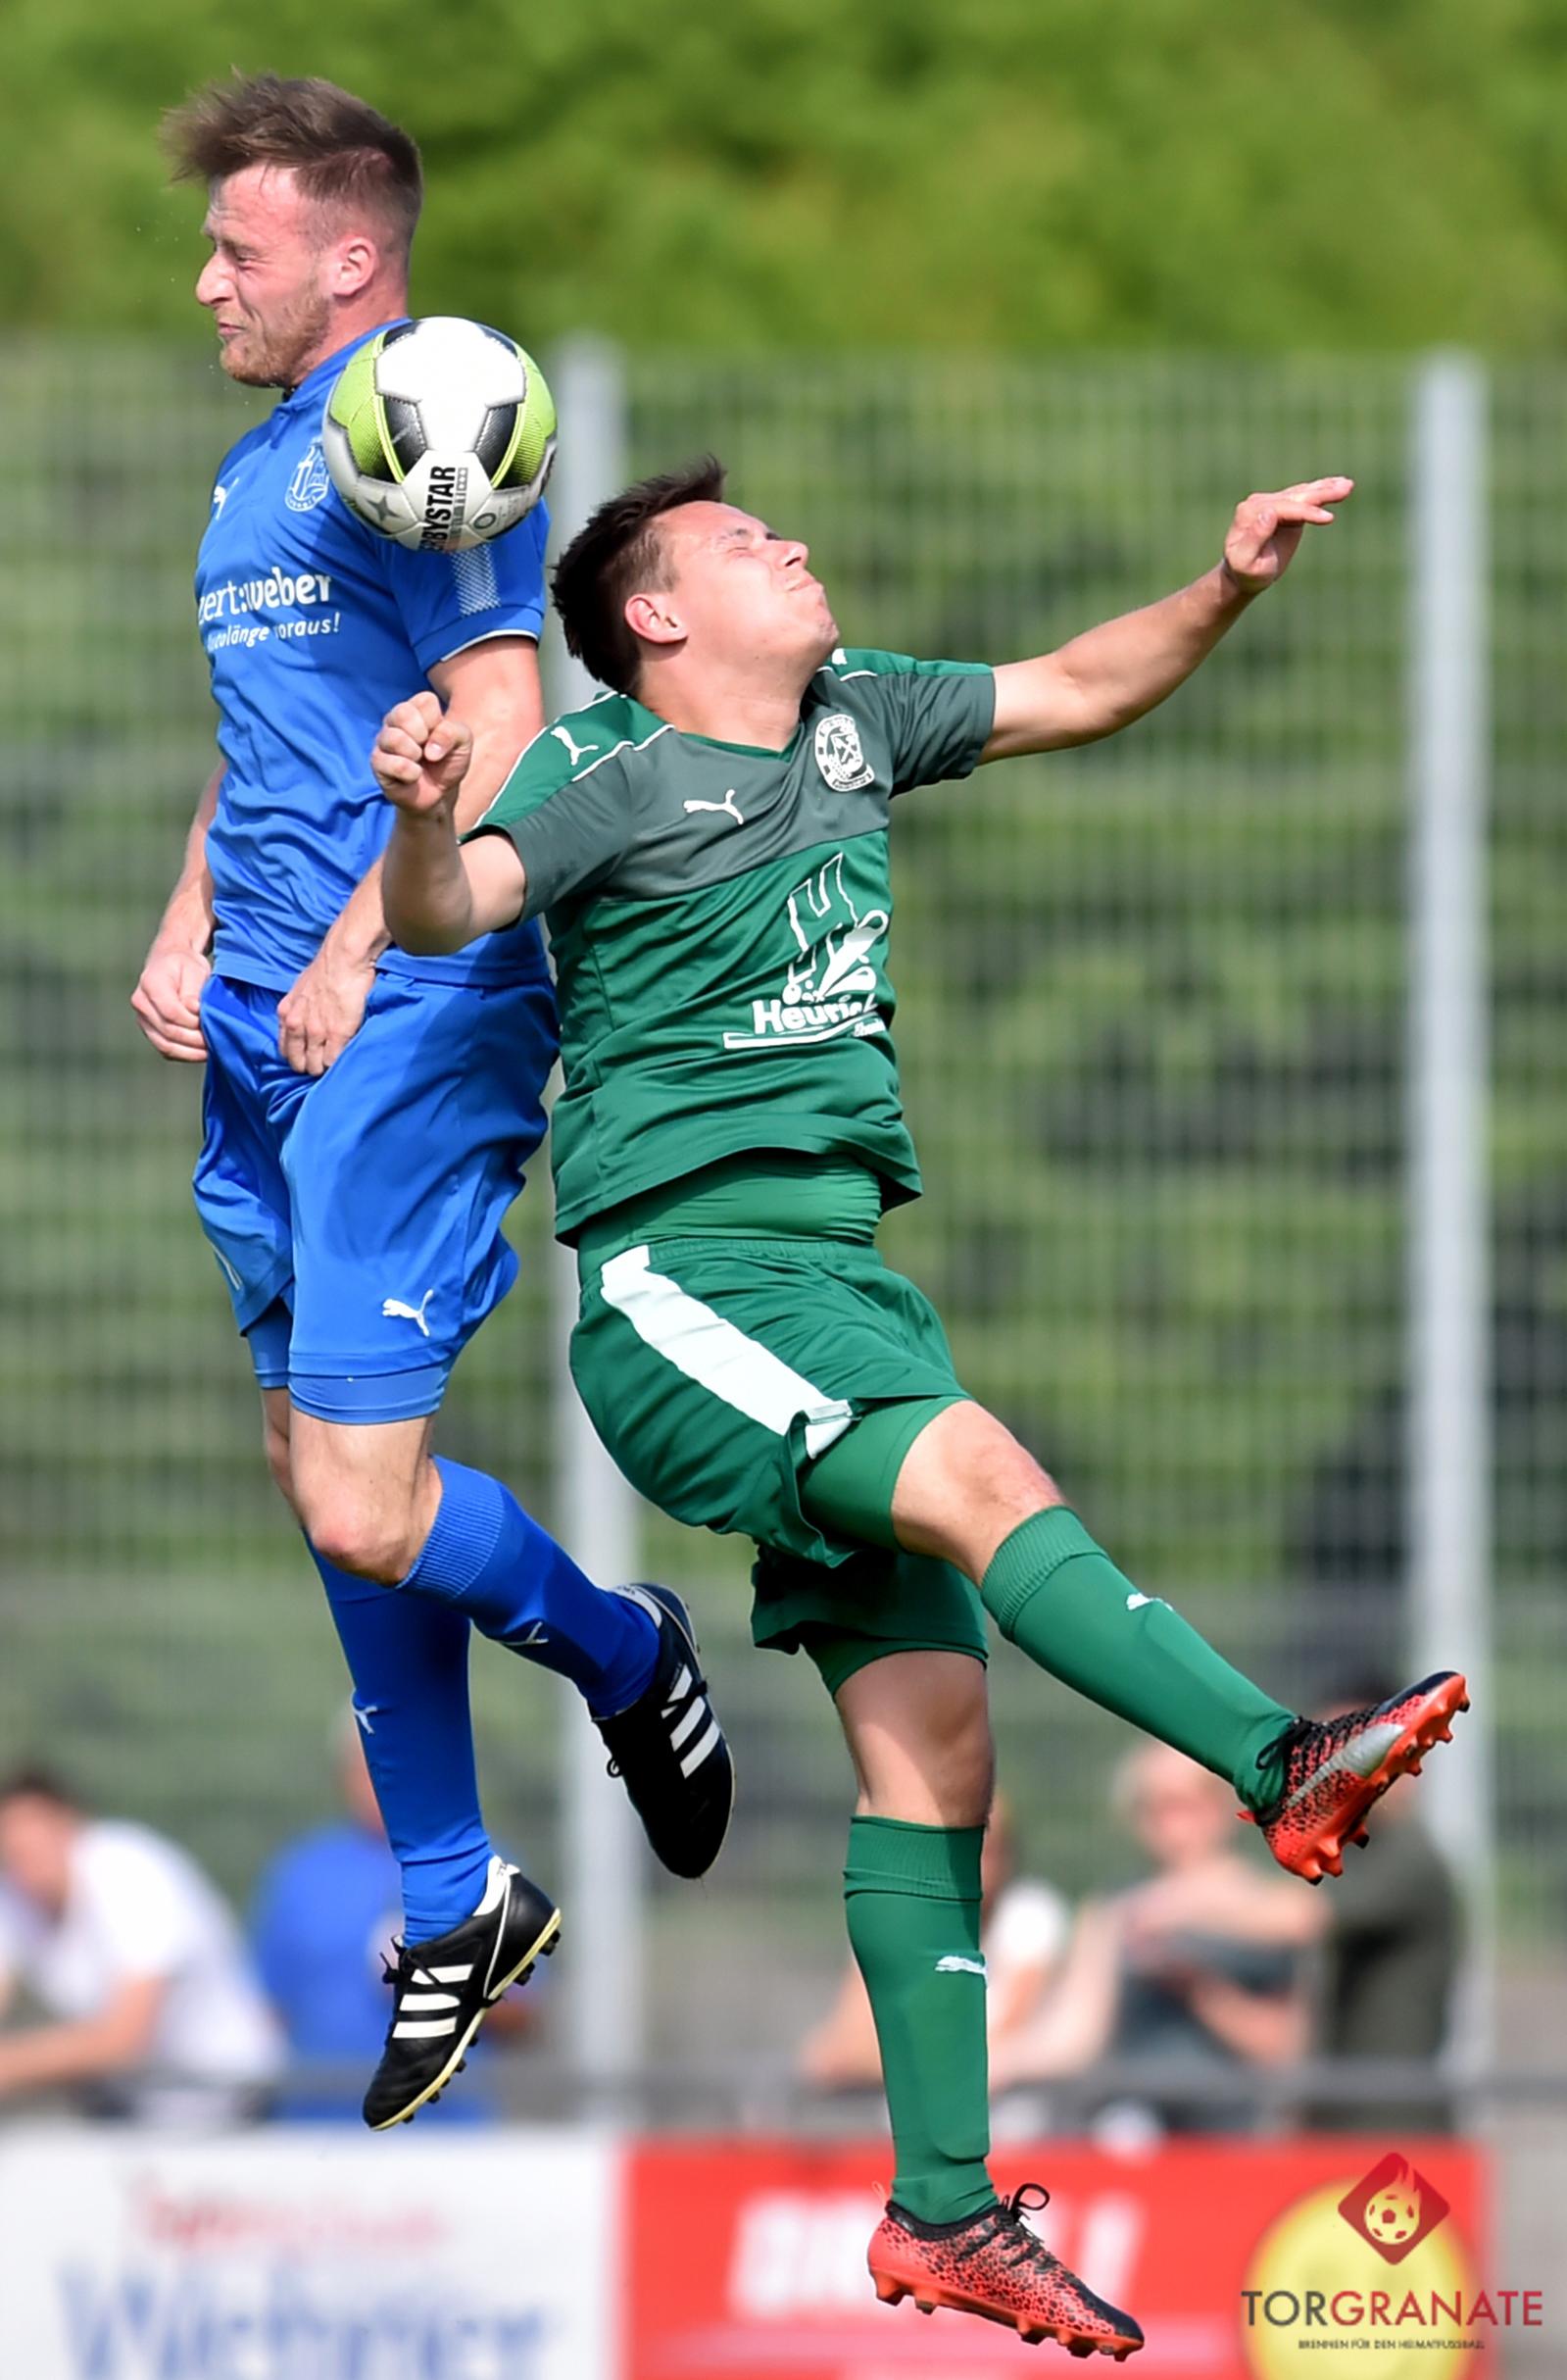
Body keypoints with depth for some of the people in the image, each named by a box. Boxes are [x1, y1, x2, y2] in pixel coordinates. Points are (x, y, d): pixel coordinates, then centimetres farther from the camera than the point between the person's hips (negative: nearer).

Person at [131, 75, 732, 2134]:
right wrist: (191, 936, 15)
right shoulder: (255, 470, 18)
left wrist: (359, 959, -18)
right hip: (269, 1035, 9)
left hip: (408, 1025, -9)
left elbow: (498, 734, -17)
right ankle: (454, 1905, 19)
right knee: (312, 1467, 10)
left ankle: (622, 1658, 14)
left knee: (362, 1502, -14)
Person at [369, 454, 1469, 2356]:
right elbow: (447, 912, -21)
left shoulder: (853, 722, 16)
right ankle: (1284, 1768, -45)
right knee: (983, 1474, -31)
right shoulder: (610, 776, -5)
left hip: (846, 1269, 7)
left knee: (931, 1740, 1)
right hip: (681, 1274, -7)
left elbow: (1081, 692, 26)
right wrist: (421, 825, -42)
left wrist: (1228, 587, 10)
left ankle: (941, 2210, 4)